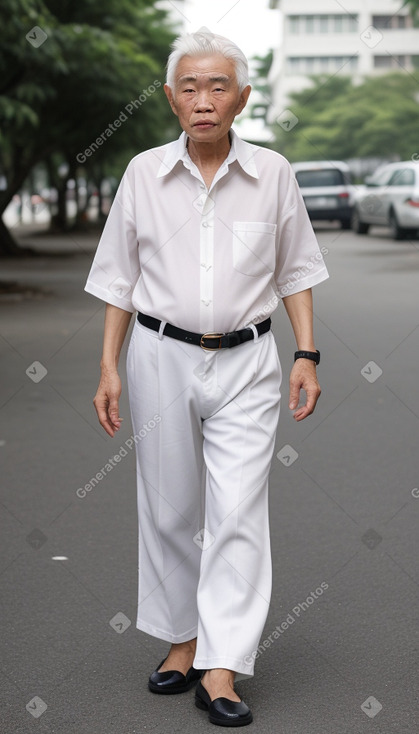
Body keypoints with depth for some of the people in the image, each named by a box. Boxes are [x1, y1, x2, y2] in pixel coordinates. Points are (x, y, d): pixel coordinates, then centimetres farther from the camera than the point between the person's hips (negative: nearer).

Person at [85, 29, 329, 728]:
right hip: (162, 356, 1)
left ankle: (221, 670, -4)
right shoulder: (144, 173, 1)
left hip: (245, 361, -1)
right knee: (169, 509, 9)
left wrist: (307, 355, 0)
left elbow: (294, 273, 8)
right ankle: (182, 641, 26)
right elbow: (120, 279, 6)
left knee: (238, 513, -7)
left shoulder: (272, 173, 0)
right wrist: (109, 367, 1)